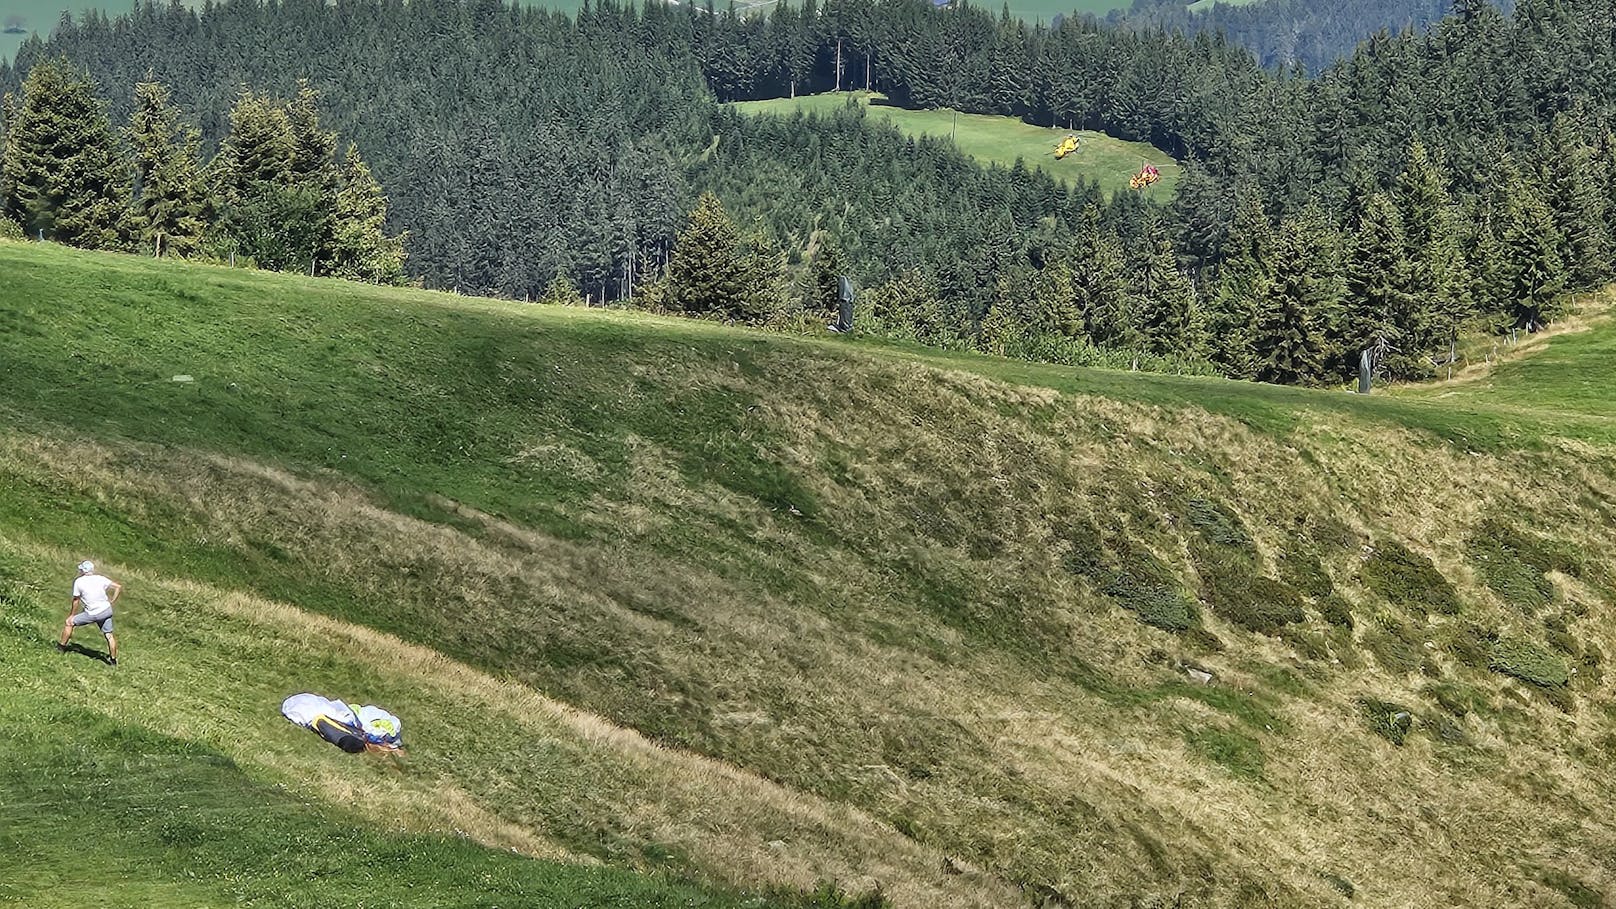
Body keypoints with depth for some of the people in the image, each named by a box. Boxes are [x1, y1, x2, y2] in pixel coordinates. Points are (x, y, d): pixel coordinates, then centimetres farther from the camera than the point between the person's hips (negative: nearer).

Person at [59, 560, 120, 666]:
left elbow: (76, 601, 1)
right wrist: (112, 601, 8)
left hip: (92, 614, -3)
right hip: (106, 610, 3)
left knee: (69, 623, 14)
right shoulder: (100, 579, 4)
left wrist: (71, 616, 10)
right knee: (109, 635, 12)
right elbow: (118, 587, 2)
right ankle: (113, 659, 14)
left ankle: (61, 646, 21)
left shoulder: (78, 582, -3)